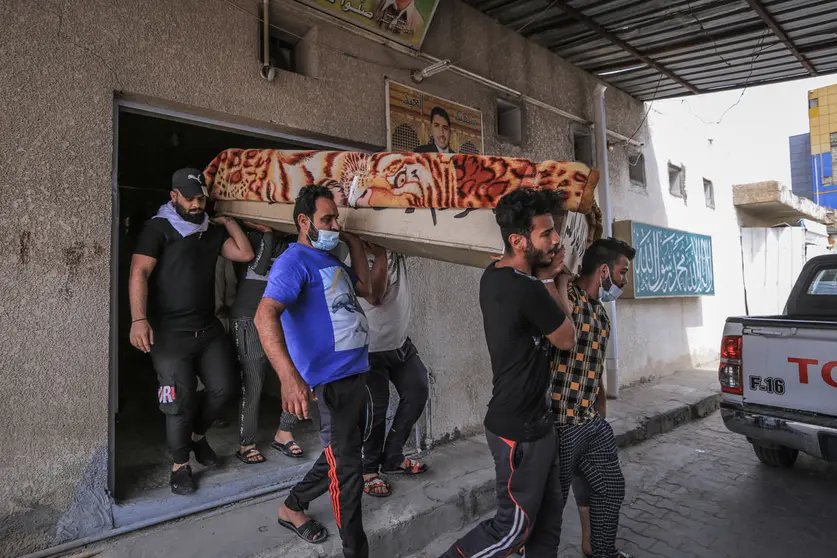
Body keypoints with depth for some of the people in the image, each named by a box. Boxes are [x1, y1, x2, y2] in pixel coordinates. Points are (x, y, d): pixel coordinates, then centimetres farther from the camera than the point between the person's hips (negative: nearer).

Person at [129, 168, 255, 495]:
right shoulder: (158, 229, -5)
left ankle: (197, 435, 35)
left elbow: (245, 254, 7)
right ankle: (180, 466, 20)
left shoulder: (211, 231, 13)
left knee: (222, 388, 7)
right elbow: (139, 274, -15)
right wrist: (139, 319, -27)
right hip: (170, 332, -5)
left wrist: (227, 221, 6)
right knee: (181, 402, 0)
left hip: (209, 328, 6)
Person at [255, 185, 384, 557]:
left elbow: (364, 287, 25)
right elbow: (265, 316, -28)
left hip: (356, 374, 9)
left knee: (342, 457, 22)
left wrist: (353, 242, 15)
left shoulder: (331, 259, 15)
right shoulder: (295, 261, -14)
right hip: (332, 381, -9)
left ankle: (292, 507, 42)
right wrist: (289, 376, -43)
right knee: (347, 466, 1)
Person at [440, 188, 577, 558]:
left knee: (548, 516, 21)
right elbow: (566, 339, -11)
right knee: (513, 527, 9)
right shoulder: (528, 291, -27)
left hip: (535, 422, 9)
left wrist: (542, 278, -2)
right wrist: (547, 282, 0)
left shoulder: (493, 276, 0)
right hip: (521, 431, -9)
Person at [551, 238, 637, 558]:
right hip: (560, 423, -9)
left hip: (593, 423, 9)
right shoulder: (566, 296, -15)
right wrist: (562, 280, -28)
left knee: (610, 487, 22)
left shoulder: (601, 313, 13)